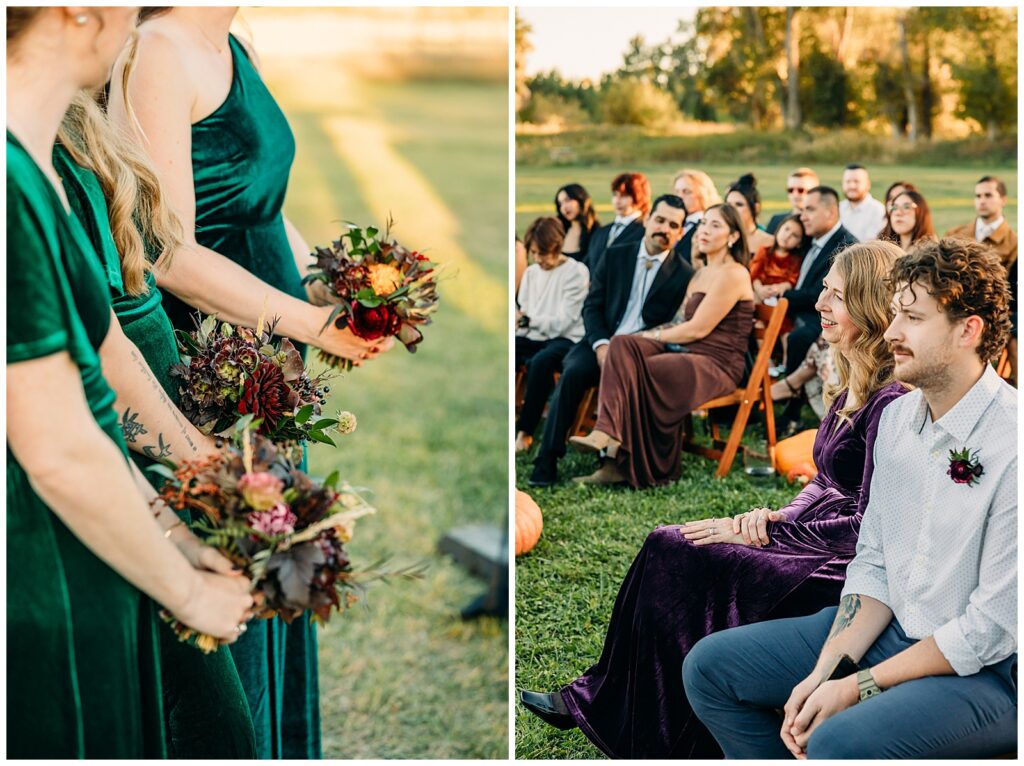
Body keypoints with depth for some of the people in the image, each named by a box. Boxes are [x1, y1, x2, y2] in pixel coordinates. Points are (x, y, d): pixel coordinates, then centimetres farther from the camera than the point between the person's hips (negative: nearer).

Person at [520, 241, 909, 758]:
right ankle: (596, 700, 2)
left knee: (677, 561, -15)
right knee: (668, 547, -5)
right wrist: (776, 516, -1)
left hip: (851, 569, -9)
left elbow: (869, 529, -20)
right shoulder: (855, 386, 11)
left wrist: (766, 533, -15)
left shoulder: (892, 402, -19)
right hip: (819, 542, 9)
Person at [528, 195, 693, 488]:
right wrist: (601, 344, -10)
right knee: (572, 371, -28)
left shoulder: (684, 274, 3)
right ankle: (548, 458, -26)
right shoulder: (615, 256, 11)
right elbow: (592, 306, 8)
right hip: (602, 342, 2)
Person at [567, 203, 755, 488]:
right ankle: (608, 436, -31)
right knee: (623, 344, -19)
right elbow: (679, 323, 16)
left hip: (716, 365, -8)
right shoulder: (701, 273, 21)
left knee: (636, 370, -26)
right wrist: (640, 338, 0)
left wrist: (649, 336, -8)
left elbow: (697, 329, -14)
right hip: (687, 354, 8)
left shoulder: (733, 274, -7)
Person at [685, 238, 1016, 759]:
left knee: (838, 743, -33)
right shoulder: (897, 417, 4)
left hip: (989, 671, -8)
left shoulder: (1010, 445, -22)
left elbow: (992, 627, -20)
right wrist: (825, 672, -7)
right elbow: (873, 564, 6)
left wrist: (858, 688, -17)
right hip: (894, 628, 8)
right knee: (710, 666, 1)